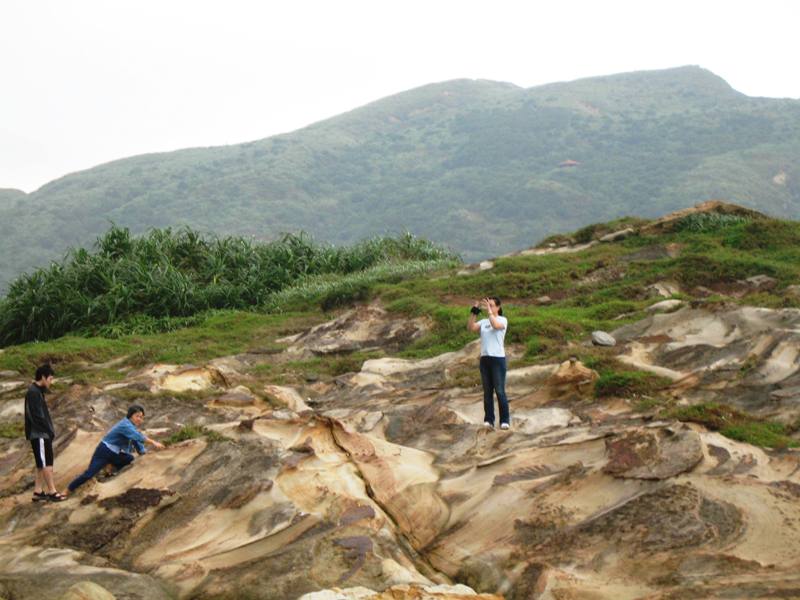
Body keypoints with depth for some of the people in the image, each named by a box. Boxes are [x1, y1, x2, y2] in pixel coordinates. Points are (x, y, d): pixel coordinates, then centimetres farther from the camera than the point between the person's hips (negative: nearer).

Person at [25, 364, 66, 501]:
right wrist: (50, 431, -14)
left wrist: (50, 430, 10)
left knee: (41, 464, 10)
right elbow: (37, 416, -19)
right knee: (46, 463, -7)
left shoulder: (38, 391, 16)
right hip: (39, 434, -10)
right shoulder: (33, 392, -15)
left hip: (42, 434, 10)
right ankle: (52, 491, -4)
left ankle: (38, 492, 12)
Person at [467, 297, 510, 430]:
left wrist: (489, 310, -19)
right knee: (487, 391, 5)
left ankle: (505, 420, 1)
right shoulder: (483, 322, 11)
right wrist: (474, 312, -8)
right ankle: (489, 420, 6)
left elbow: (495, 325, -24)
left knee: (499, 391, -5)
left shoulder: (502, 320, -1)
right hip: (484, 358, 5)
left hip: (498, 358, -5)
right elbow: (470, 327, -4)